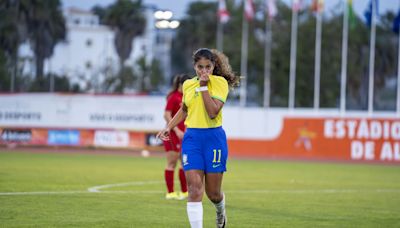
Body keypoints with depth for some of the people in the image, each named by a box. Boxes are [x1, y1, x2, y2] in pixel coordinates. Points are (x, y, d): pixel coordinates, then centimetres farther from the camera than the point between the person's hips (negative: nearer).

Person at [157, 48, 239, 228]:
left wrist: (204, 86, -17)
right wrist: (169, 128, 18)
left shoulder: (220, 82, -6)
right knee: (194, 189, -11)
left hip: (213, 137, -3)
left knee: (213, 192, 7)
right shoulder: (188, 84, 9)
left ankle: (220, 211, 41)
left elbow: (213, 112, -19)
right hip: (192, 137, 3)